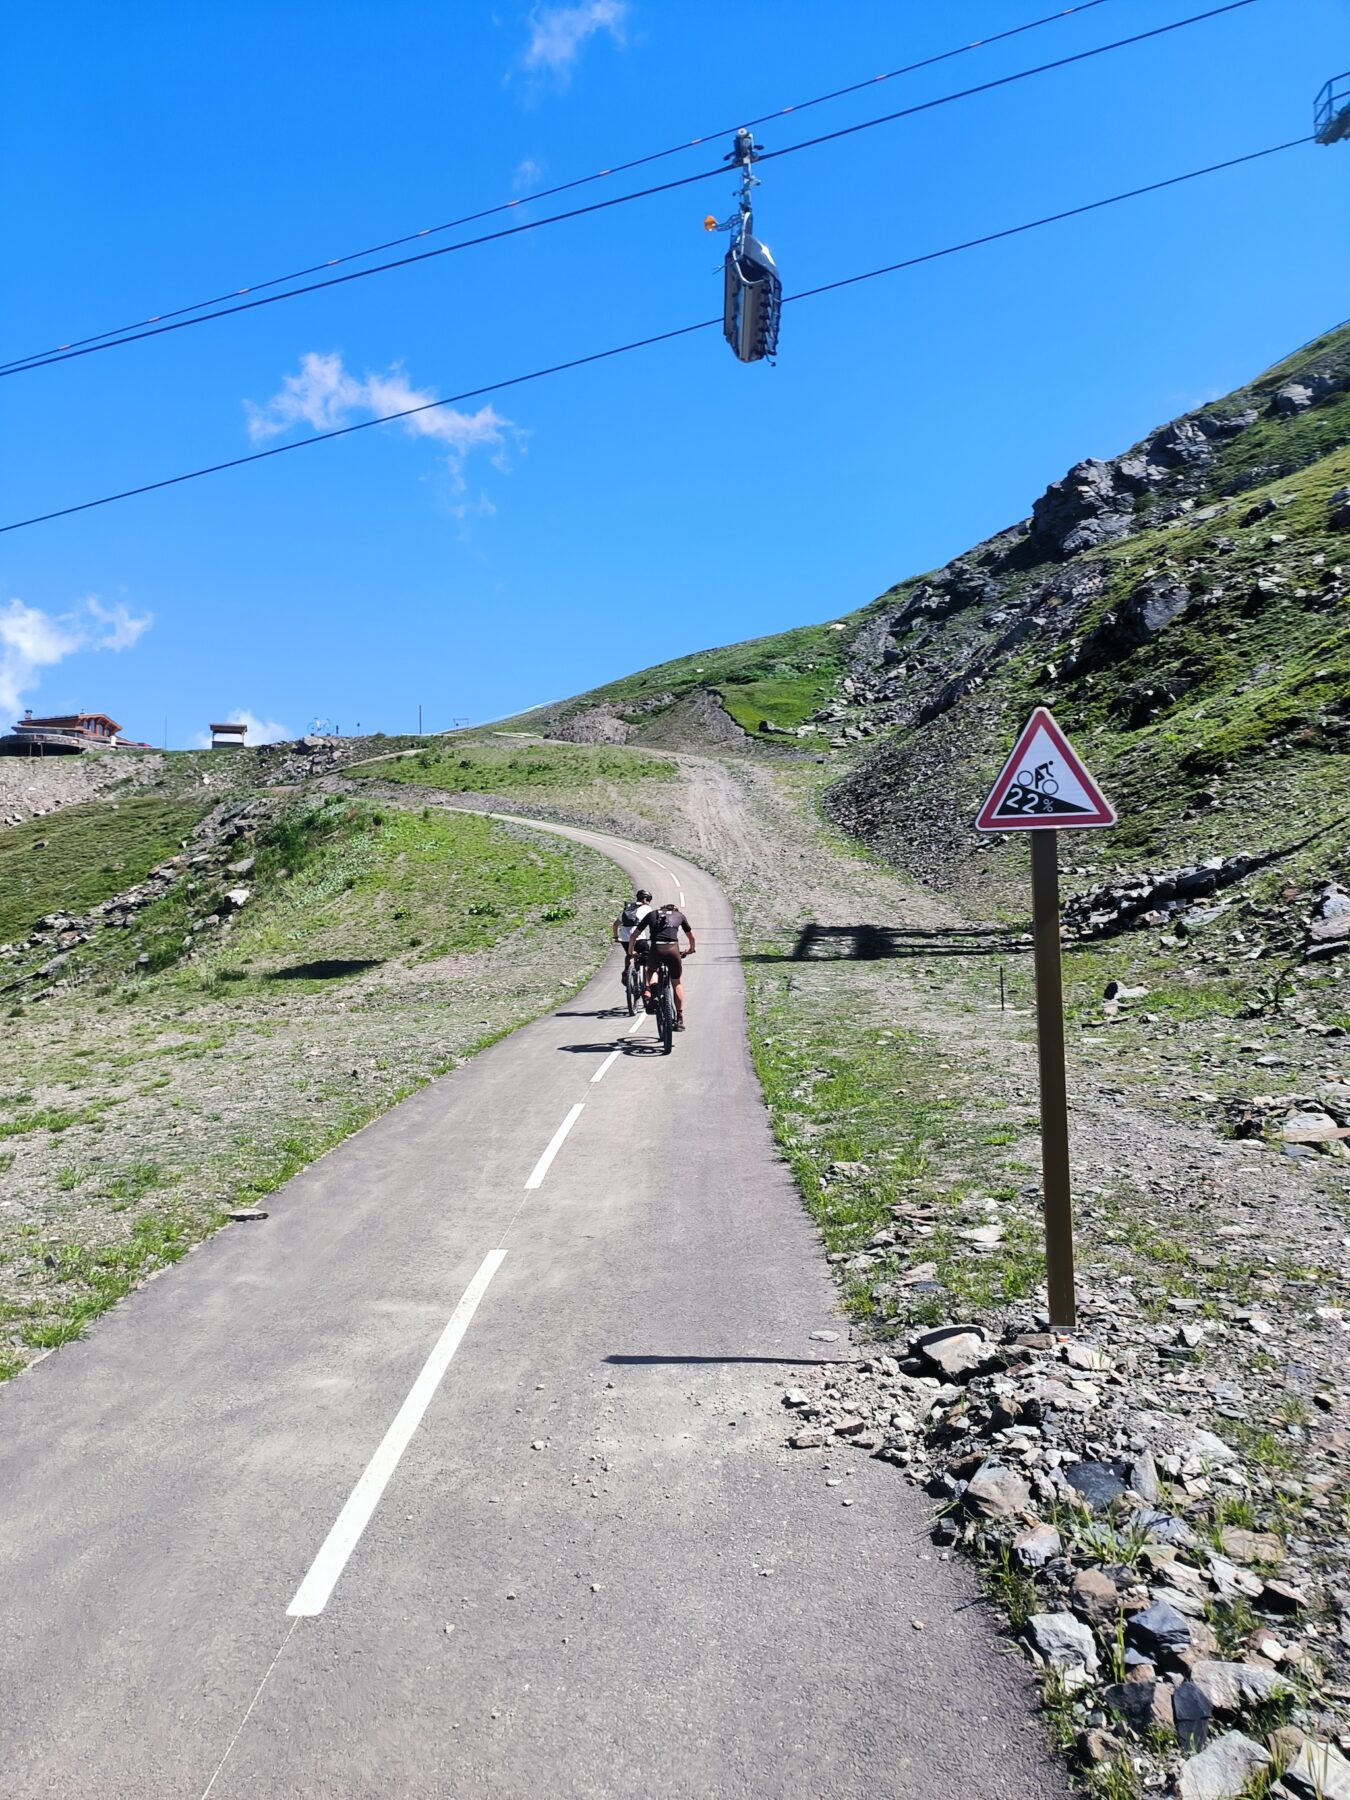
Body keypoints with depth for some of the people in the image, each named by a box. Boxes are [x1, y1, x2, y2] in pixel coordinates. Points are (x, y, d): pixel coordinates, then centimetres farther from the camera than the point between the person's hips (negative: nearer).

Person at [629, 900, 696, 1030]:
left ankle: (647, 991, 6)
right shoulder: (679, 915, 25)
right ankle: (679, 1019, 19)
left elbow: (634, 936, 24)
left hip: (655, 949, 0)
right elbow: (692, 937, 35)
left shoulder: (652, 914, 24)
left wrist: (631, 951, 38)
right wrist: (691, 949, 54)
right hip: (673, 949, 0)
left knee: (650, 970, 33)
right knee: (677, 984, 19)